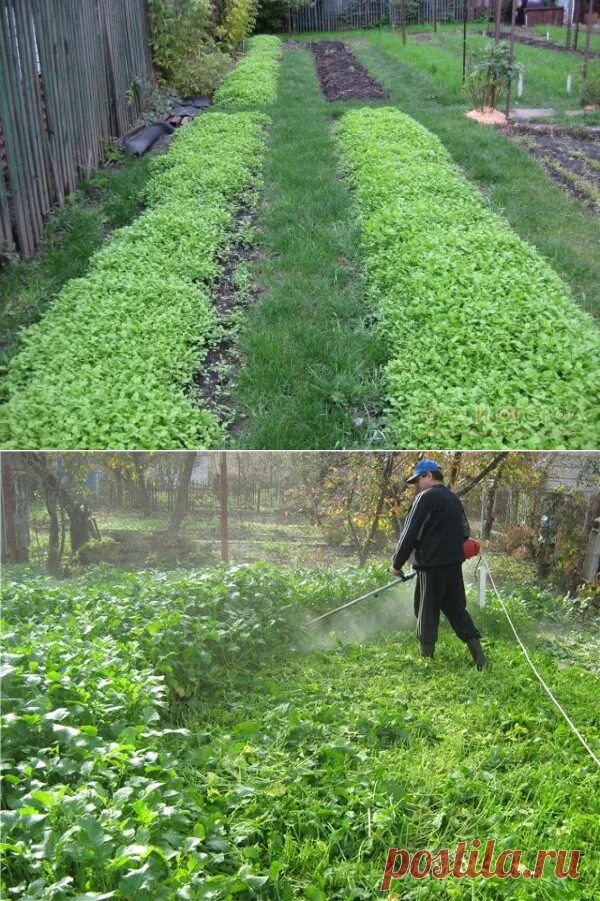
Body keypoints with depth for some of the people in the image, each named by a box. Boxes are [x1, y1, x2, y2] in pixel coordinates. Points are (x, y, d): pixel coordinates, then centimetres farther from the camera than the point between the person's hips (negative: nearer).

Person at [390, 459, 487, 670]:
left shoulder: (425, 497, -10)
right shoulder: (454, 498, 16)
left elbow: (410, 533, -11)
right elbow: (465, 532, 23)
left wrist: (397, 564, -2)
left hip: (431, 566, -8)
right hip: (454, 564, 8)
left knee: (427, 614, 3)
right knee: (457, 609, 14)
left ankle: (426, 658, 10)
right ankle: (479, 656, 9)